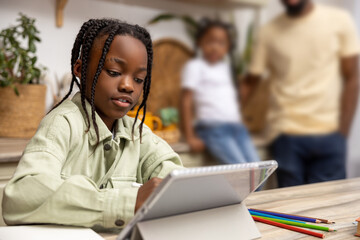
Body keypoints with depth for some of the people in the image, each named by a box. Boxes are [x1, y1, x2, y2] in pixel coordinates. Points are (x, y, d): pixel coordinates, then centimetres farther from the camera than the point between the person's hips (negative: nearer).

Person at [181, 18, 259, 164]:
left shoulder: (226, 67, 21)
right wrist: (190, 137, -10)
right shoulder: (195, 66, 1)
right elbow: (186, 101, -4)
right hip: (213, 127, -6)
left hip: (236, 125, 7)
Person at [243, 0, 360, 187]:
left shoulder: (339, 20, 4)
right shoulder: (269, 32, 5)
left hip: (329, 135, 0)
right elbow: (251, 82, 7)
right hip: (286, 134, 0)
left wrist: (343, 132, -3)